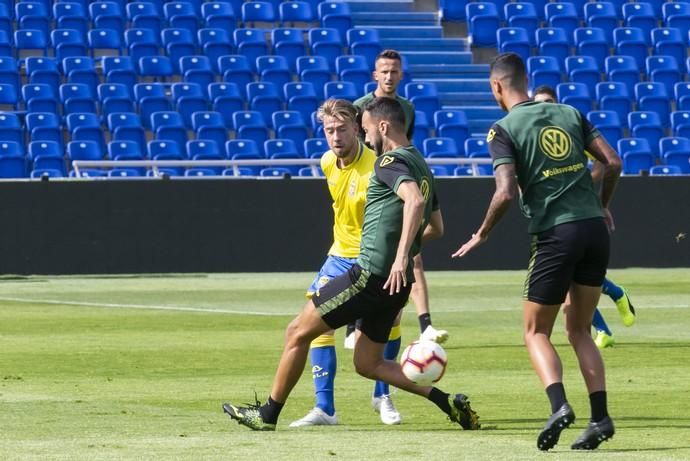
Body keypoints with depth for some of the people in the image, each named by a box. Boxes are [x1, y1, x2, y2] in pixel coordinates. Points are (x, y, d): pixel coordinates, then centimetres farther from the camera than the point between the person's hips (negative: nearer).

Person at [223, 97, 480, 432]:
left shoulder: (390, 162, -11)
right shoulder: (421, 166, 17)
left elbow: (415, 200, -31)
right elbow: (436, 227, 28)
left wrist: (401, 256, -36)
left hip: (371, 275, -9)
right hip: (395, 283, 9)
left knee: (297, 332, 4)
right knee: (367, 364, 15)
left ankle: (267, 416, 12)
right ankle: (446, 401, 3)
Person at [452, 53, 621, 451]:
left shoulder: (504, 130, -3)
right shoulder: (569, 114, 12)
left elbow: (507, 192, -14)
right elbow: (613, 163, 7)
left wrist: (482, 235, 1)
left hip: (555, 235, -5)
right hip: (595, 229, 5)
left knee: (536, 332, 8)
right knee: (580, 331, 16)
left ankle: (559, 404, -17)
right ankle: (600, 417, 3)